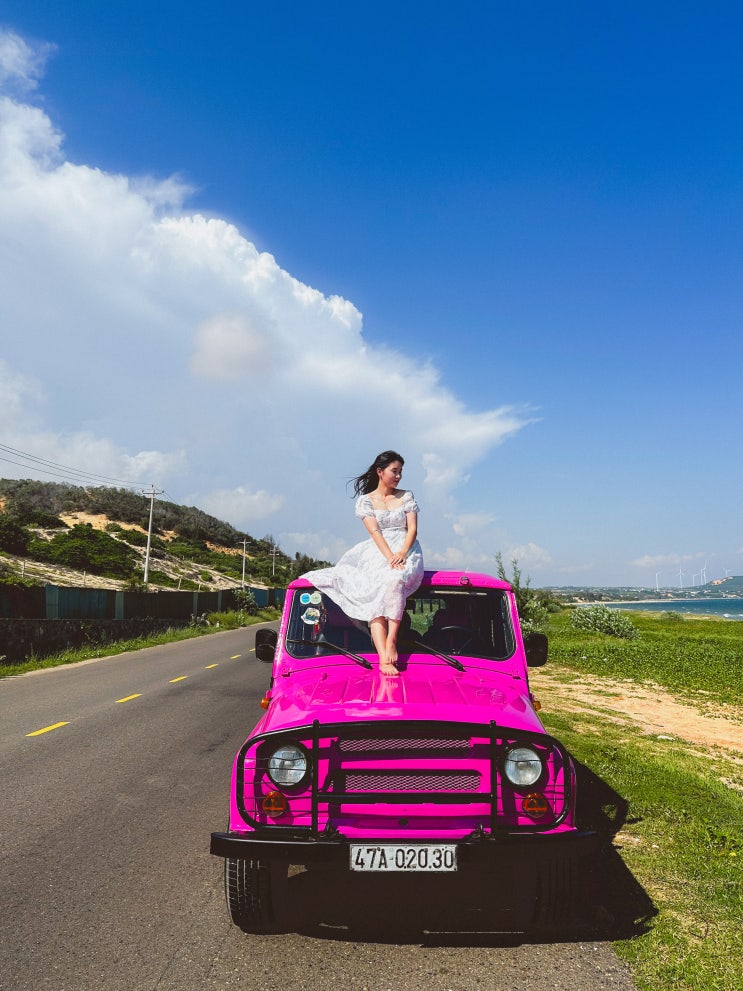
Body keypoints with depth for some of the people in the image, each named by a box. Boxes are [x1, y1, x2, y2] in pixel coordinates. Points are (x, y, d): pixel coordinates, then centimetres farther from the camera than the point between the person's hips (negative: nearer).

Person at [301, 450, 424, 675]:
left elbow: (412, 528, 3)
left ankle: (391, 641, -30)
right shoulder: (365, 500, 9)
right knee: (375, 595, -26)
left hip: (406, 550, 0)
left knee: (394, 580, -35)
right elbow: (375, 532, -4)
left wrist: (402, 554, -15)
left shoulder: (407, 497, 14)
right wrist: (390, 557, -19)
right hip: (378, 553, 0)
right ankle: (384, 659, -36)